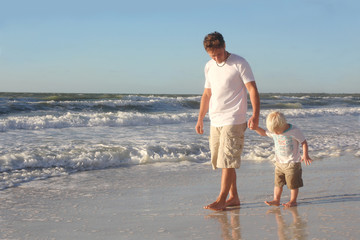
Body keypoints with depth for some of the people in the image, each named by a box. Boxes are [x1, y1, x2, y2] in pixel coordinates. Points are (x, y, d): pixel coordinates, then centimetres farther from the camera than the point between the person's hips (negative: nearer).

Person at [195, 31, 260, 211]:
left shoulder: (239, 63, -6)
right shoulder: (209, 67, 13)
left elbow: (252, 90, -10)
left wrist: (255, 115, -22)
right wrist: (200, 119, 19)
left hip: (233, 120, -7)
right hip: (215, 121, 7)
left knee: (227, 159, -10)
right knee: (223, 161, 8)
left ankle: (221, 200, -7)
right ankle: (234, 197, 17)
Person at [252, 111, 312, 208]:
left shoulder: (294, 131, -17)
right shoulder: (273, 131, -3)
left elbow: (304, 142, -9)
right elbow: (263, 133, 13)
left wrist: (305, 156, -14)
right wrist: (256, 128, -5)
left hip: (293, 163, -5)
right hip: (279, 163, 5)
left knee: (293, 183, 2)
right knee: (278, 182, 7)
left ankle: (293, 201, 12)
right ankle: (276, 200, 13)